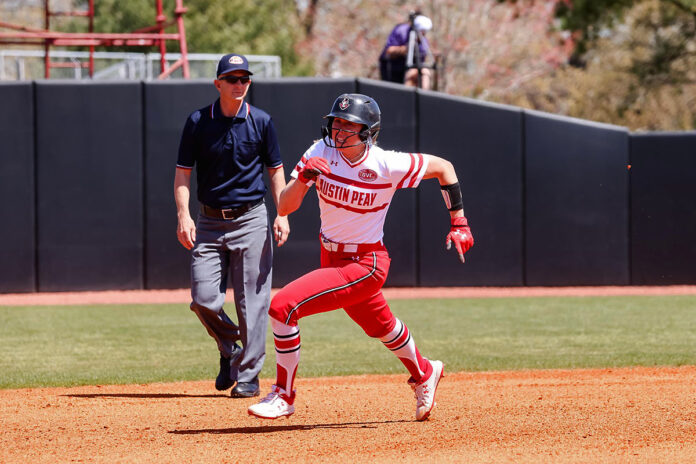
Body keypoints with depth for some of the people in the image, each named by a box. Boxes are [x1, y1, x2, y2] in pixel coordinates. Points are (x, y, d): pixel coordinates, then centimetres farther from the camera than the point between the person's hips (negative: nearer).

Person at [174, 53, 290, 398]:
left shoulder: (261, 122, 2)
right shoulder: (198, 122, 1)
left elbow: (275, 171, 8)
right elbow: (183, 174, 3)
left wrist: (282, 214, -5)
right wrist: (183, 214, -11)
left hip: (250, 220, -1)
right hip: (209, 223, 1)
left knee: (252, 301, -4)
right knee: (204, 299, -6)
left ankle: (247, 375, 4)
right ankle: (230, 349, 21)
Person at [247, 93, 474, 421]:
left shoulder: (387, 165, -19)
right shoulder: (320, 153, -9)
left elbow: (443, 167, -6)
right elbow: (284, 207, -12)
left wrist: (458, 222, -5)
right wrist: (303, 178, -32)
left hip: (365, 265, -6)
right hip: (332, 258, 6)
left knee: (283, 306, -21)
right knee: (381, 328, 27)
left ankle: (283, 396, -6)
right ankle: (424, 375, 57)